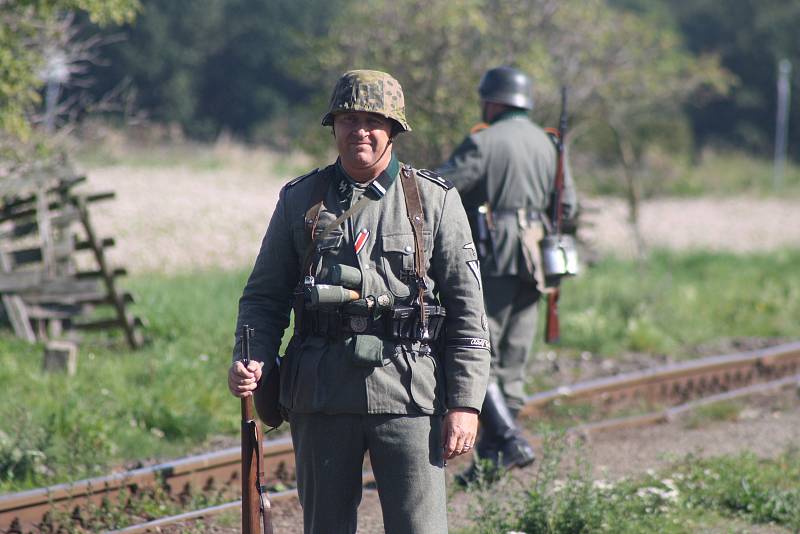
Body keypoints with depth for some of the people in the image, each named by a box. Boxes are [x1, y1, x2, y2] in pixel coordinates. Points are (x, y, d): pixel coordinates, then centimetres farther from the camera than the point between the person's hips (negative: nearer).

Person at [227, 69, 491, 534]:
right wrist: (251, 359, -7)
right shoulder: (300, 200, 10)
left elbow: (467, 308, 2)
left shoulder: (435, 200, 4)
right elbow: (265, 296, 12)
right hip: (321, 391, 2)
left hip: (408, 391, -2)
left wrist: (465, 403, -4)